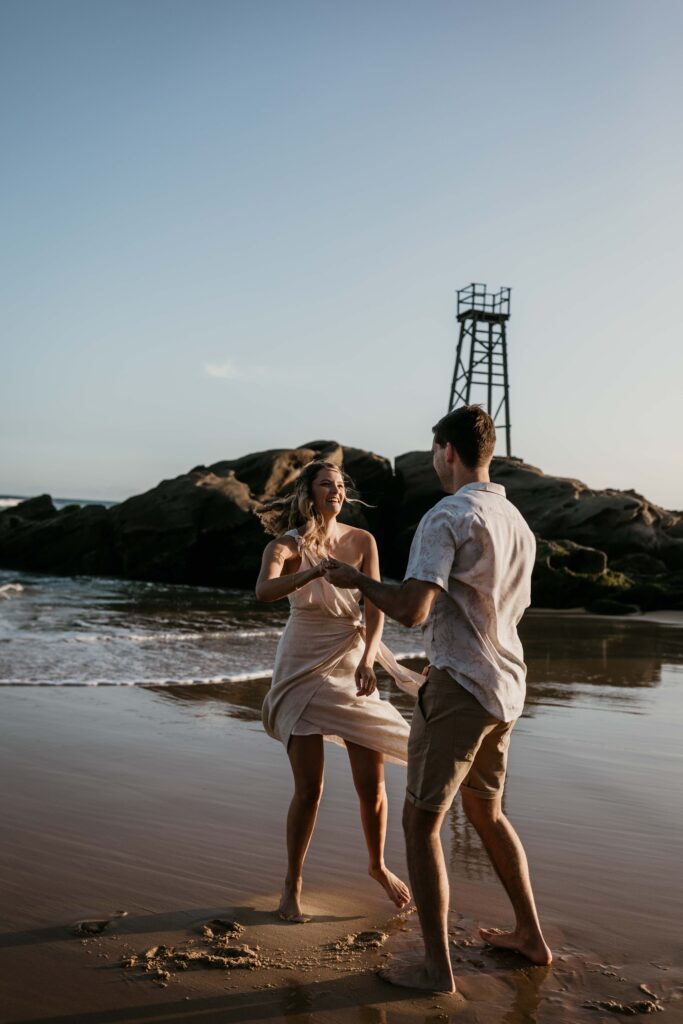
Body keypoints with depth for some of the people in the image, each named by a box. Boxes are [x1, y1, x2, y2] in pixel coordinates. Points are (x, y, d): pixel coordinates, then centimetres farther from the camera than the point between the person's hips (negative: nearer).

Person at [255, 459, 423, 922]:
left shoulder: (362, 541, 0)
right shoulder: (286, 545, -9)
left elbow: (374, 607, -6)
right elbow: (265, 590, -30)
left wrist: (367, 659, -21)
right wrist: (315, 571, -46)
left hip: (352, 667, 3)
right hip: (303, 669, -3)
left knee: (372, 783, 3)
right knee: (310, 788, -6)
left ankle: (379, 866, 29)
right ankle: (293, 883, 16)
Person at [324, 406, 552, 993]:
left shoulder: (447, 517, -16)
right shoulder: (519, 524, 10)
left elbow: (412, 610, -24)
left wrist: (356, 579, -8)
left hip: (460, 686, -8)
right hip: (507, 688, 8)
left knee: (422, 821, 2)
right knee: (488, 812, 23)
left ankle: (437, 968, 7)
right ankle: (531, 936, 32)